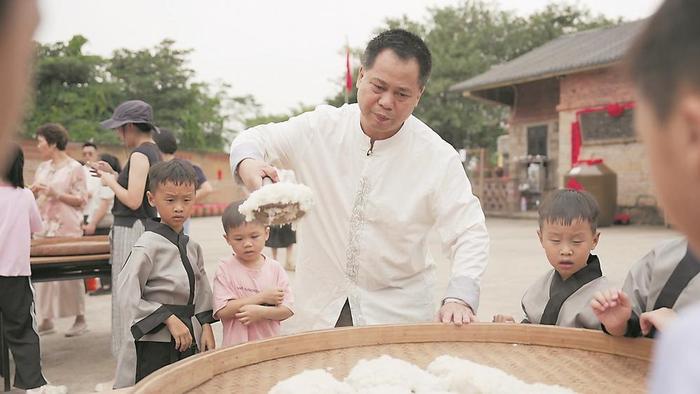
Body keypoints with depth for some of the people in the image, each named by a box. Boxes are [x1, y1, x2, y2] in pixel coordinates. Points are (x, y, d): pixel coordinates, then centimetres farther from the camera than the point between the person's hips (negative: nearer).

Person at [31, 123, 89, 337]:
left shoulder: (75, 168, -4)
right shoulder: (42, 167, 14)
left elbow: (81, 200, -7)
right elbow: (35, 195, 19)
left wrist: (56, 194, -17)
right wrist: (33, 191, -2)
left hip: (67, 229, -6)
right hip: (44, 228, 6)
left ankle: (80, 319, 10)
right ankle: (46, 320, 14)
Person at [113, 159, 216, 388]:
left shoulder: (192, 247, 8)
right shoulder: (149, 245, -13)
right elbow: (128, 296, -16)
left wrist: (206, 328, 8)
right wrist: (169, 319, -15)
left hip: (185, 342, 6)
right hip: (152, 346, -6)